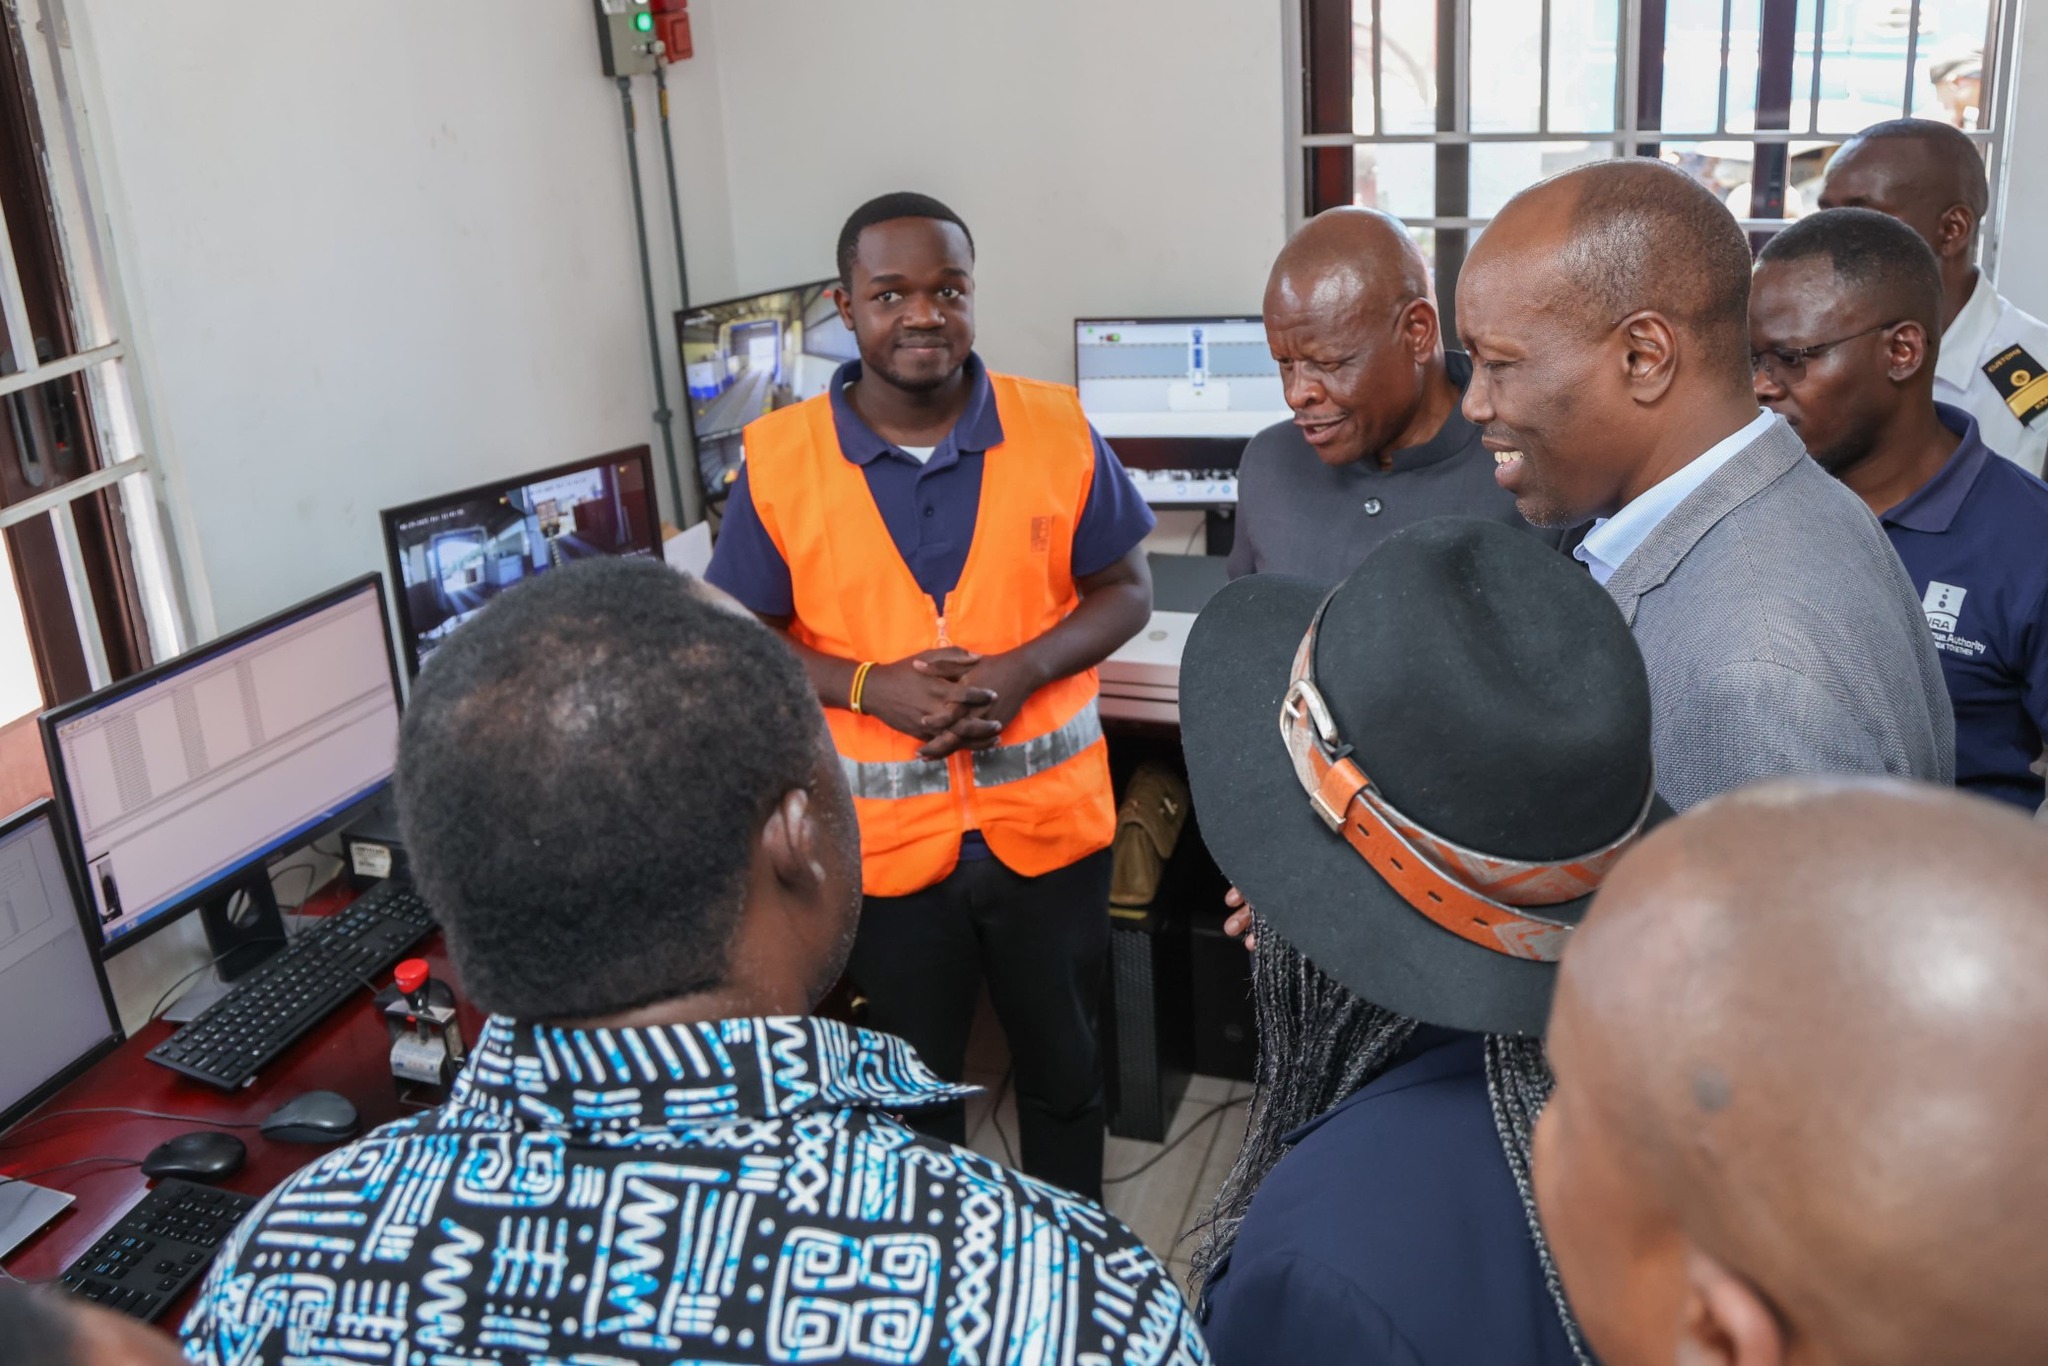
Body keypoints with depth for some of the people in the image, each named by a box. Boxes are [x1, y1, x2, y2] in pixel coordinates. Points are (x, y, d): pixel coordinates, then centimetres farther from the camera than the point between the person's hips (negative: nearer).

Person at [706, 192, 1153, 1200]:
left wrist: (1020, 670, -18)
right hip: (886, 838, 0)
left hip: (1047, 817, 1)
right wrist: (871, 687, -18)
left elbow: (1126, 591, 0)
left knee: (1064, 1067, 20)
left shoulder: (1057, 431, -6)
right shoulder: (780, 458, -8)